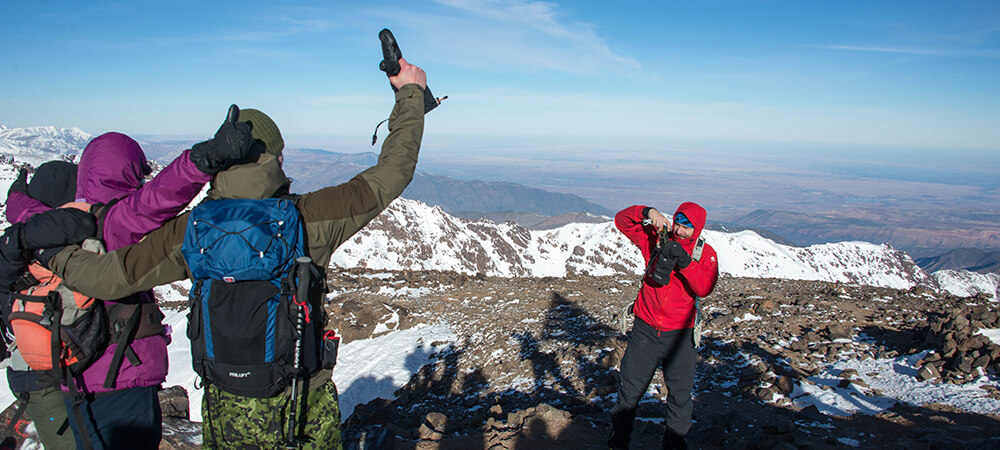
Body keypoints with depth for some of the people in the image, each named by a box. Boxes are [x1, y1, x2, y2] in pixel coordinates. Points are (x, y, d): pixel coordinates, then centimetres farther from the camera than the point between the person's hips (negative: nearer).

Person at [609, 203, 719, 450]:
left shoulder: (705, 253, -2)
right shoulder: (656, 238, -1)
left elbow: (705, 288, -18)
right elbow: (621, 220, -2)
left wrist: (684, 261, -29)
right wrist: (647, 212, -19)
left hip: (679, 334, 0)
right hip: (645, 329, 0)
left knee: (680, 394, 11)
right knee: (630, 390, 8)